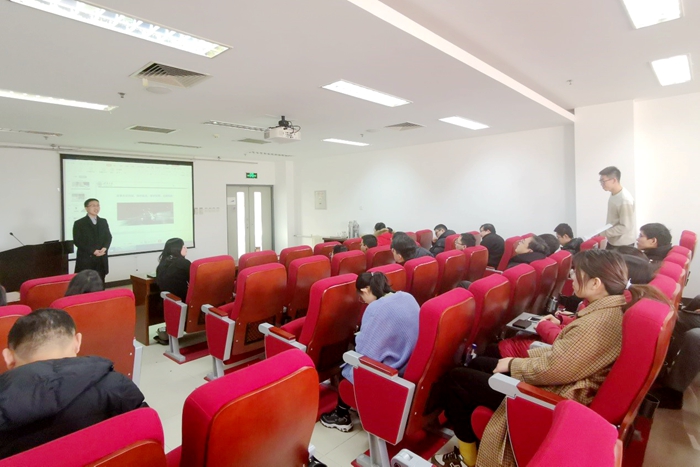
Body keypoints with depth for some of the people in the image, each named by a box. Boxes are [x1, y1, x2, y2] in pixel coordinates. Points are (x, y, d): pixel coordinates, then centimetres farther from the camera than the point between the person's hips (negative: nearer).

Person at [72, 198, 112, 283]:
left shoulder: (103, 222, 14)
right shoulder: (79, 223, 0)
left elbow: (108, 237, 10)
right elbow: (77, 241, -8)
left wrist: (104, 248, -10)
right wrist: (93, 251, -17)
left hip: (101, 259, 4)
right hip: (86, 259, -4)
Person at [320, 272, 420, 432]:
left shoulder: (376, 308, -24)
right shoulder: (408, 297, 0)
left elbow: (364, 351, -20)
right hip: (413, 367, 8)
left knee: (346, 367, 17)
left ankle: (342, 416, 33)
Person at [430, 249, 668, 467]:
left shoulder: (600, 322, -29)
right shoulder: (609, 308, 2)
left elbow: (552, 369, -27)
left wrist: (513, 365, -11)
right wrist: (525, 357, 4)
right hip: (559, 384, 10)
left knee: (454, 379, -5)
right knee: (477, 364, 16)